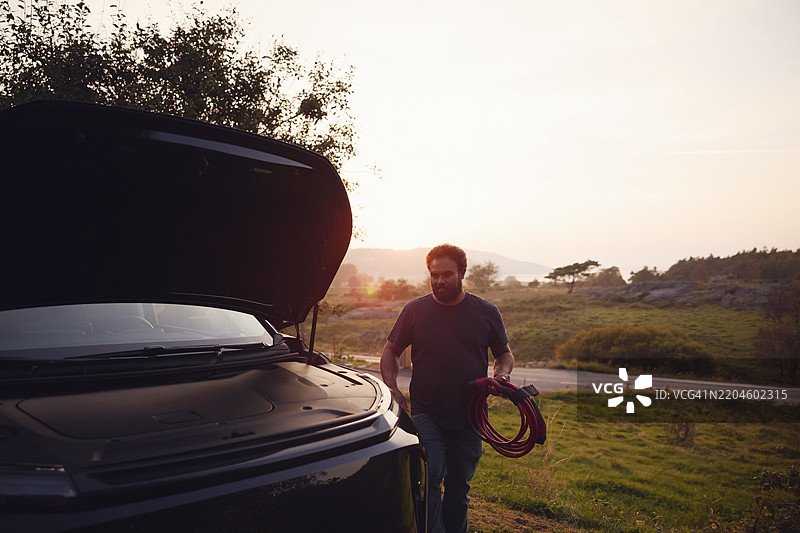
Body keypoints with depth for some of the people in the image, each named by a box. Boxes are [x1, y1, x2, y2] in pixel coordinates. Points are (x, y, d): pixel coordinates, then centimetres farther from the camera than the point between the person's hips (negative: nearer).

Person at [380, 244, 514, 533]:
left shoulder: (486, 312, 3)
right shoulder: (414, 310, 0)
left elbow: (505, 353, 14)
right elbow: (390, 351, 8)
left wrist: (502, 374, -9)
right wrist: (392, 388, -7)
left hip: (468, 417, 2)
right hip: (425, 414, -1)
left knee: (459, 487, 13)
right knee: (430, 477, -17)